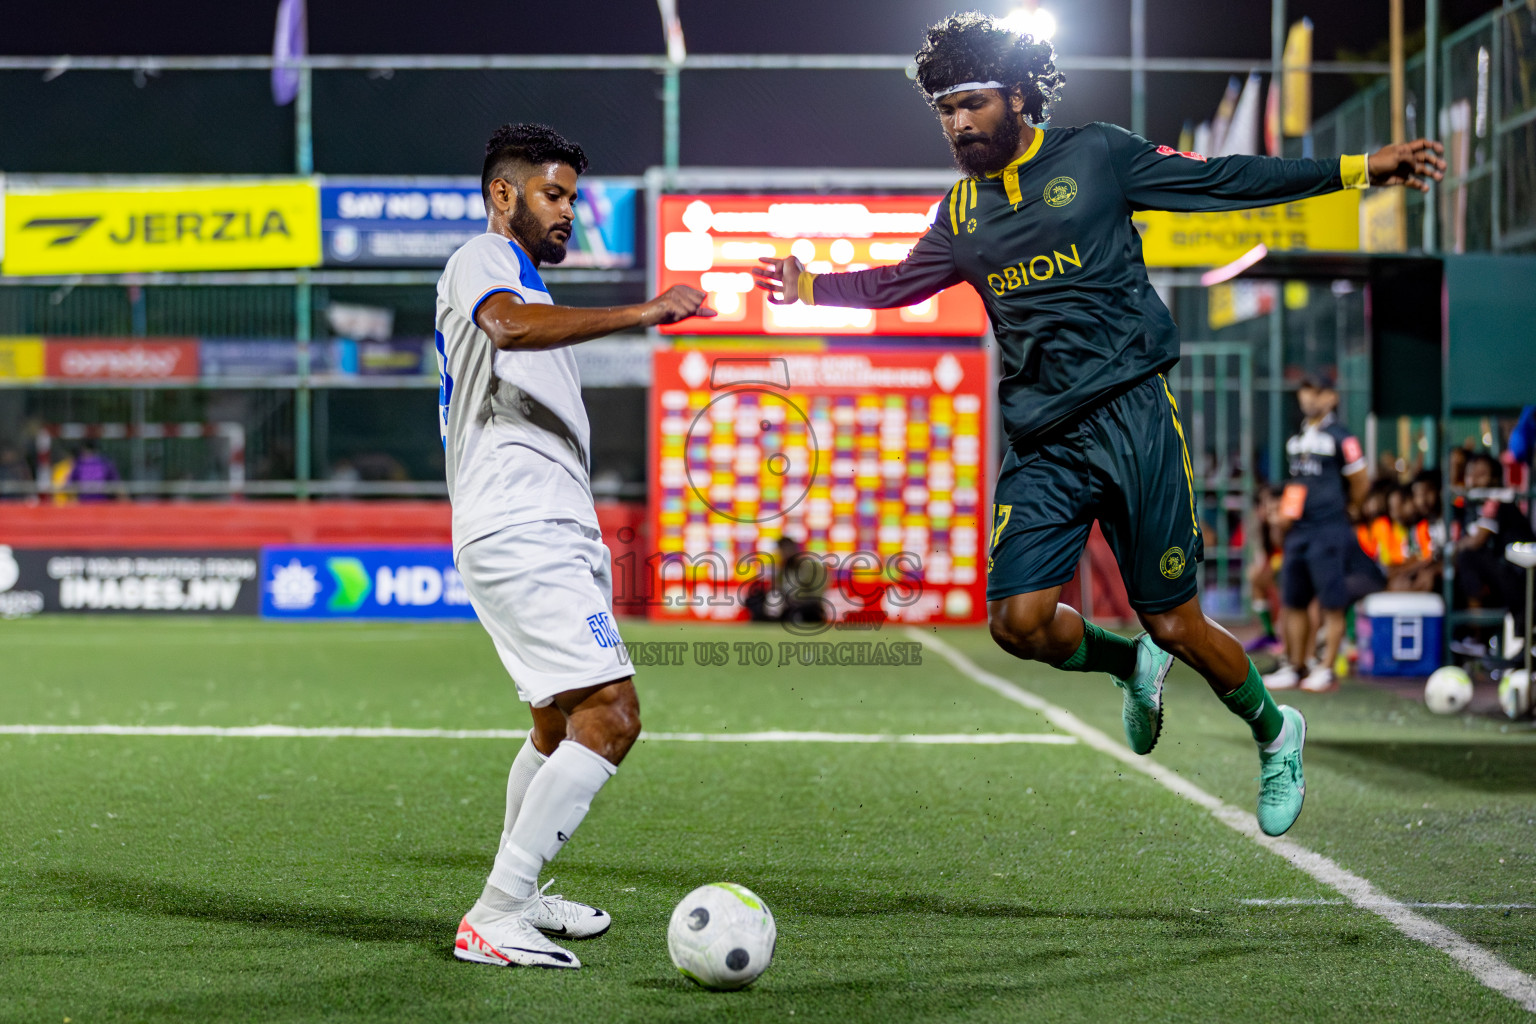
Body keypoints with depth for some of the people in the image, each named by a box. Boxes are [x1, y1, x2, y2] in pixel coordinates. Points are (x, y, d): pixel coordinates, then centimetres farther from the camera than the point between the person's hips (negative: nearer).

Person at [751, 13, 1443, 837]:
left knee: (1175, 624, -2)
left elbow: (1225, 180, 3)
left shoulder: (1096, 156, 0)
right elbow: (900, 283, 32)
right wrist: (812, 288, 31)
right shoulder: (962, 212, 13)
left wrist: (1358, 170, 1)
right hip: (1040, 443, 4)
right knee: (1019, 621, -13)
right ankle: (1132, 666, 21)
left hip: (1129, 413, -4)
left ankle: (1275, 733, 28)